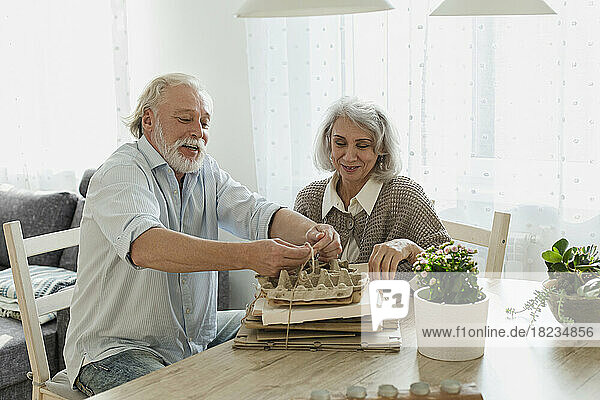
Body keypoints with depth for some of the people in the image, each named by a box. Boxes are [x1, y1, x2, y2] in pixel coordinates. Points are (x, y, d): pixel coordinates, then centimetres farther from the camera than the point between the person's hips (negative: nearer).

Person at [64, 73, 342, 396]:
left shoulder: (206, 171, 9)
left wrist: (312, 232, -29)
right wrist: (248, 256, -48)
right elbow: (144, 246, -36)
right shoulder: (121, 173, -16)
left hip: (199, 337, 7)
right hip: (118, 349, -7)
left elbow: (257, 213, -6)